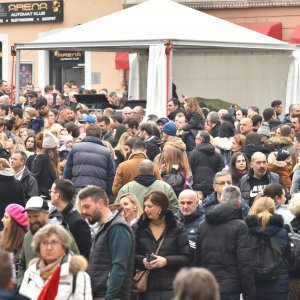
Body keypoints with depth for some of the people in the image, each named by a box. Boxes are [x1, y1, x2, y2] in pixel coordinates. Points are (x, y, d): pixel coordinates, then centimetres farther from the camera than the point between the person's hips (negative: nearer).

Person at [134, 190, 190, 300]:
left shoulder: (177, 230, 2)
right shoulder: (139, 228, 8)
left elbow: (186, 258, 0)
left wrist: (166, 261, -14)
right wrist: (142, 261, -12)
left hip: (171, 288, -2)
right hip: (146, 287, 2)